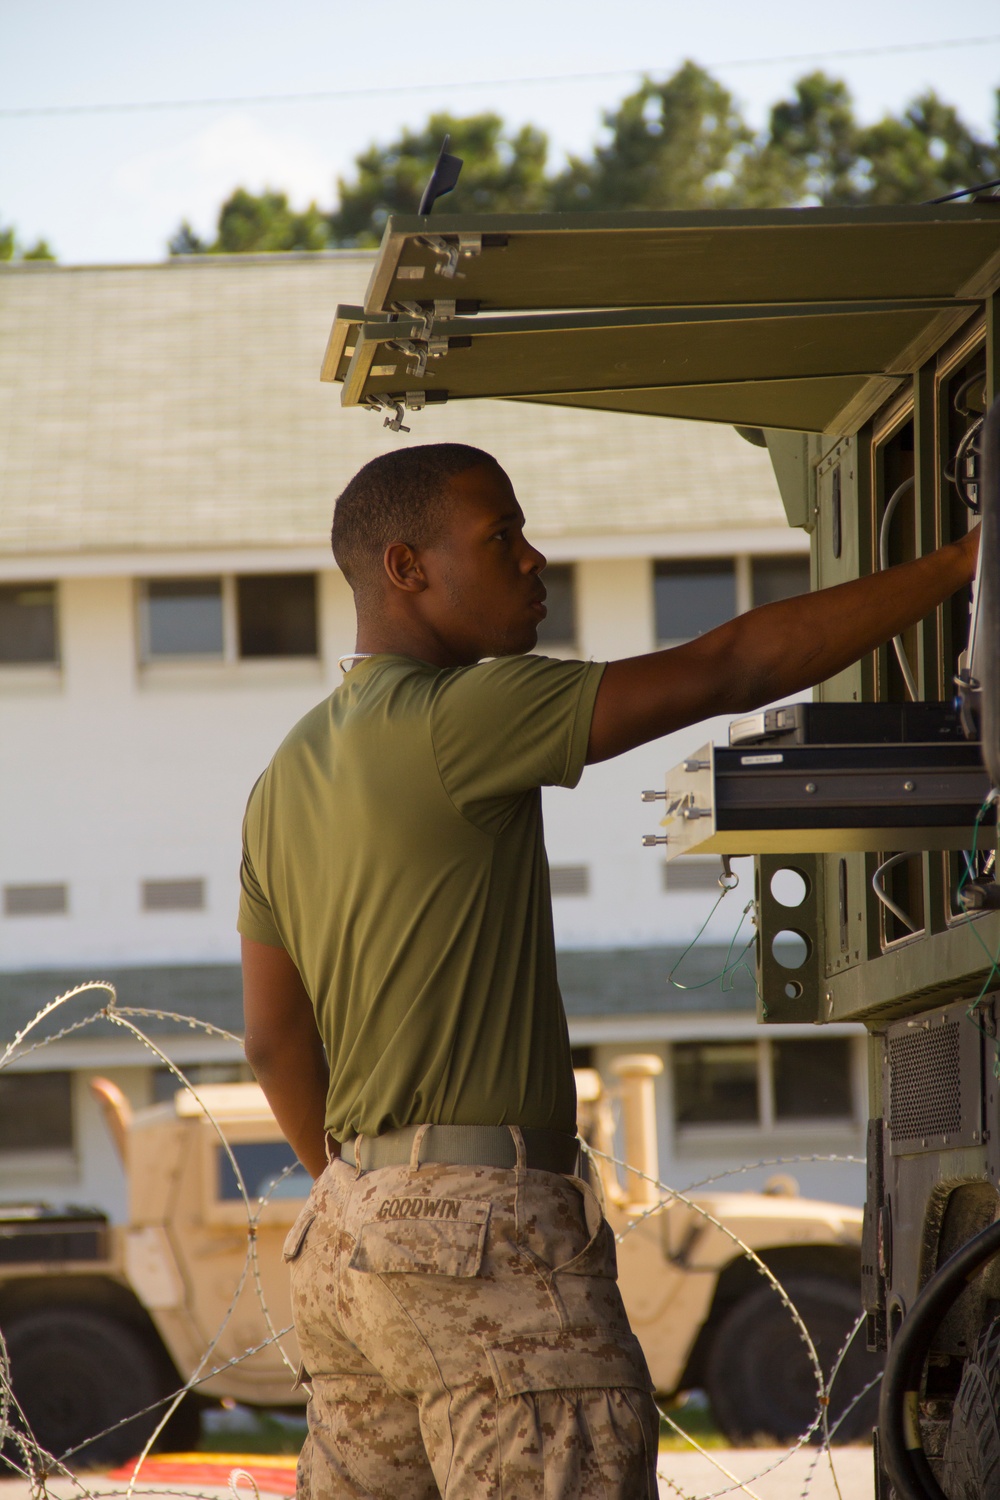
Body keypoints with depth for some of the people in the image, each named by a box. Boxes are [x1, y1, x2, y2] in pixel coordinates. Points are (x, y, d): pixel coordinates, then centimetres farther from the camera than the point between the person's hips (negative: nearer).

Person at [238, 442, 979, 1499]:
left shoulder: (287, 778, 15)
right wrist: (965, 561, -7)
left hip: (345, 1240, 9)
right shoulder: (456, 719, -12)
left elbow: (275, 1042, 19)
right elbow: (732, 669, -12)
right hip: (484, 1239, -9)